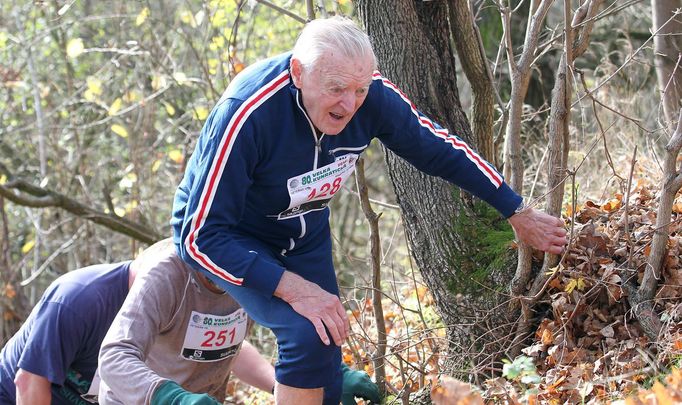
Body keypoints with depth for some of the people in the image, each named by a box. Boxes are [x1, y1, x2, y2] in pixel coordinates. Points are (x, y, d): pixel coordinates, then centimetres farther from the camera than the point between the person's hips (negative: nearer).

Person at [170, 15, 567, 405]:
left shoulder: (374, 96, -24)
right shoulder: (248, 112, -38)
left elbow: (442, 151, -6)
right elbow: (201, 235, -35)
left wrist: (518, 213, 2)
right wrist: (292, 287, -41)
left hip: (305, 234, 5)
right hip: (230, 239, -5)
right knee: (308, 334, -28)